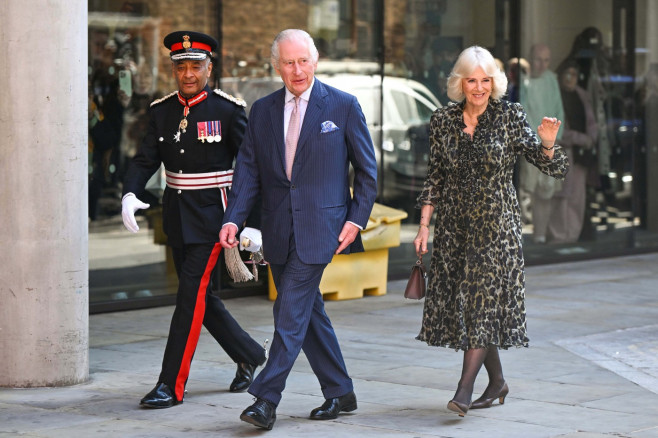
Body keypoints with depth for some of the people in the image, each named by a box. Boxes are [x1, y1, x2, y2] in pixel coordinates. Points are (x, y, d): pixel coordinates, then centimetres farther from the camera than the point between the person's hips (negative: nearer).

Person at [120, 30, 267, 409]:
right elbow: (146, 160, 1)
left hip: (212, 215, -6)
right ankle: (250, 356, 33)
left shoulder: (229, 110, -8)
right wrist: (130, 195, -18)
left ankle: (172, 385, -6)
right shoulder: (162, 111, 5)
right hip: (177, 217, 6)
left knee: (191, 295, -10)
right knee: (201, 296, 13)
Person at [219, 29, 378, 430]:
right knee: (307, 311, 11)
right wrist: (233, 218, -6)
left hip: (319, 227, -5)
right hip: (278, 230, 5)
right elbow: (248, 170, 6)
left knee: (291, 311, -11)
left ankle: (266, 399, -11)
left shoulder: (343, 106, -1)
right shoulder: (262, 111, 9)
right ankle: (340, 392, 24)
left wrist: (357, 219, -5)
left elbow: (367, 170, 3)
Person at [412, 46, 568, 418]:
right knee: (462, 301, 6)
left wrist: (548, 144, -27)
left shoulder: (510, 116, -4)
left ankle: (465, 390, -10)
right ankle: (497, 381, 23)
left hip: (496, 223, -3)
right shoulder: (443, 121, 3)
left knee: (486, 299, -10)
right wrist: (424, 225, 5)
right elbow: (435, 177, 10)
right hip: (455, 225, 4)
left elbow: (554, 168, -6)